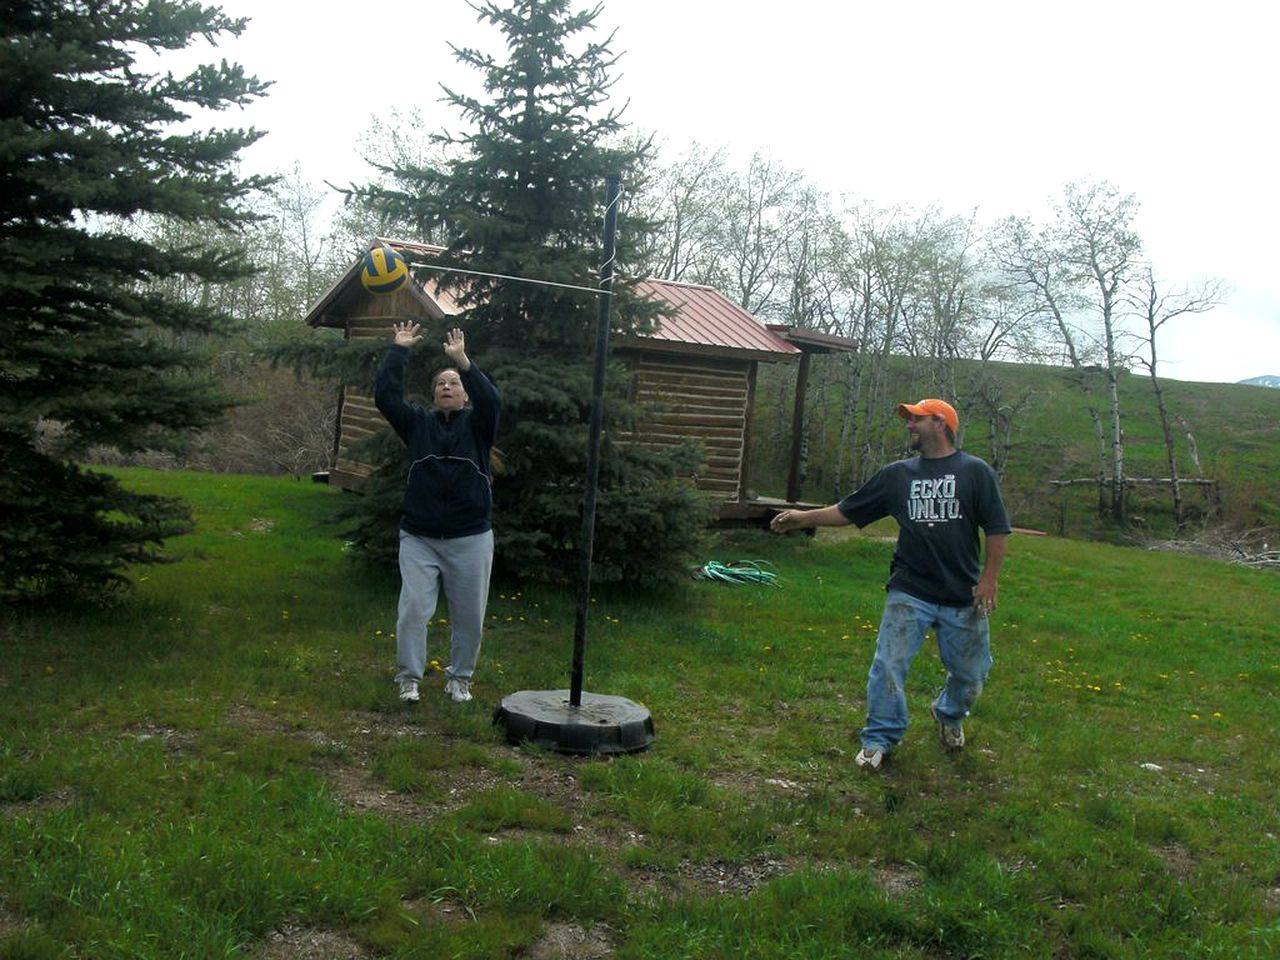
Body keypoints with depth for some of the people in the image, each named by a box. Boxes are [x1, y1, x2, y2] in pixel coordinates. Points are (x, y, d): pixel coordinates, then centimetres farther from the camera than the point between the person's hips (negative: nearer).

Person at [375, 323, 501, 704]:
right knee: (412, 610, -3)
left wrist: (462, 360, -26)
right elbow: (385, 396, -3)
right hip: (419, 538, 1)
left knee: (469, 615, 7)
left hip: (471, 539, -1)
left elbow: (492, 400, -18)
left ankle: (460, 678, 23)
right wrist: (398, 351, -8)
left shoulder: (477, 425, 4)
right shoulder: (418, 422, 9)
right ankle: (409, 677, 12)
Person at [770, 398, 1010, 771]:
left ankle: (949, 715, 43)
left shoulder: (976, 472, -1)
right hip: (909, 594, 1)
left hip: (963, 598, -1)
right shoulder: (896, 474, 7)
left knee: (970, 672, 12)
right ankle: (880, 738, 14)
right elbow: (848, 511, 9)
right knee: (889, 666, -4)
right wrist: (804, 517, 1)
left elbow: (997, 531, -2)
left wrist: (990, 578, -9)